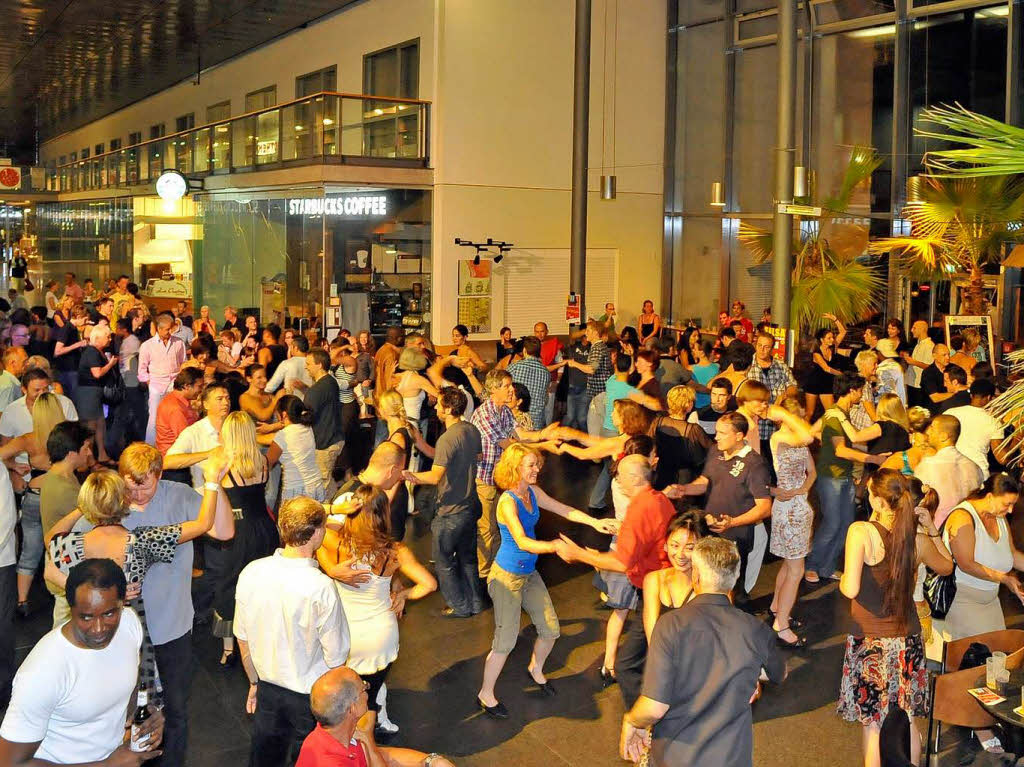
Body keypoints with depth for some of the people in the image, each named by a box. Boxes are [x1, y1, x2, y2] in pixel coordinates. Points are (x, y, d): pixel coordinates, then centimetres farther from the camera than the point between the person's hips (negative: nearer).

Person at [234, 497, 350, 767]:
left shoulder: (251, 572, -14)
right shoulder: (321, 587, -28)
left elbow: (243, 638, 0)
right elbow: (335, 658, -19)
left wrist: (255, 682, 15)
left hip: (267, 689, 5)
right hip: (311, 695, -4)